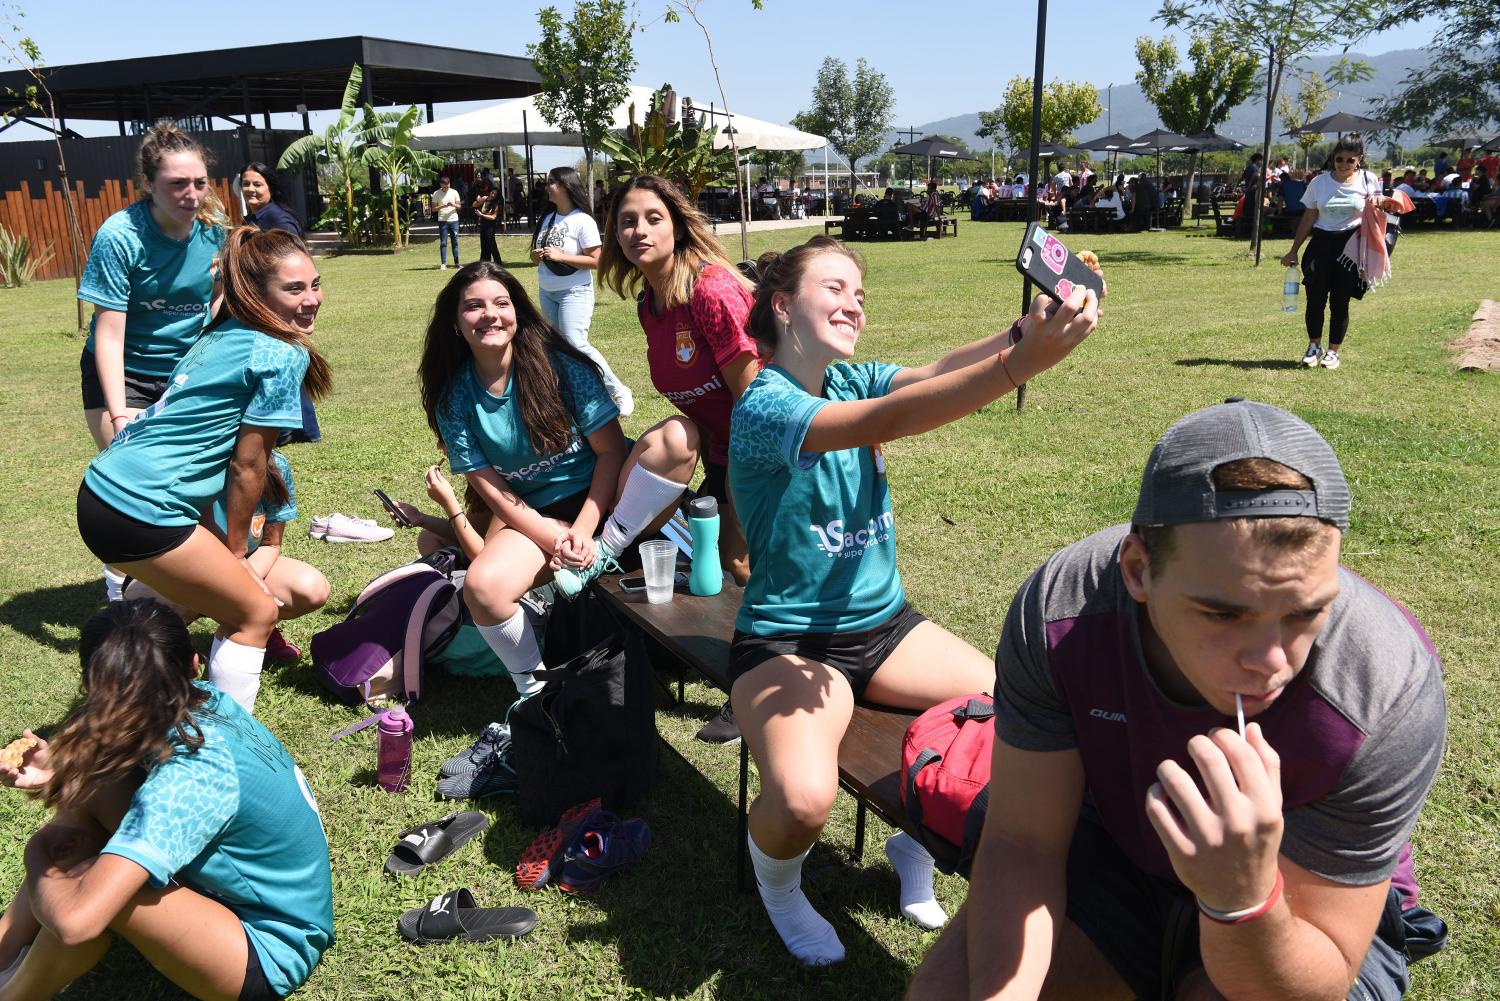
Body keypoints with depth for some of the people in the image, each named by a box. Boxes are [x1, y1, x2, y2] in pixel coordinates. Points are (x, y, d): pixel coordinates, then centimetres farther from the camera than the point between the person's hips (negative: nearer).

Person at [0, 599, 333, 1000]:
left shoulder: (189, 779, -32)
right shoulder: (207, 704, -11)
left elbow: (75, 920, -38)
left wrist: (38, 857, -17)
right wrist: (65, 771, -10)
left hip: (268, 956, -8)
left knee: (89, 888, -25)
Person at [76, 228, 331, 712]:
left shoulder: (221, 335, 14)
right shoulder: (283, 357, -12)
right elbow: (246, 465, -9)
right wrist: (237, 549, 4)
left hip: (101, 490, 9)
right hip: (141, 510, -9)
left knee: (200, 591, 30)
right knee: (257, 612, 6)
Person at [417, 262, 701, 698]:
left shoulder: (560, 363, -9)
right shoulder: (454, 397, -2)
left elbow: (611, 449, -8)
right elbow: (490, 488, -3)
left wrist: (584, 531, -18)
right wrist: (554, 541, -16)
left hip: (601, 500, -1)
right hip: (532, 517, 1)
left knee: (678, 434, -28)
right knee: (481, 586, -31)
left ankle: (604, 556, -20)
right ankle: (533, 686, -5)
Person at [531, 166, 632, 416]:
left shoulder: (583, 221, -14)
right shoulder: (547, 218, 8)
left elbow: (596, 261, -16)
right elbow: (537, 253, 18)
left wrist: (561, 256, -22)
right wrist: (536, 255, -6)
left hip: (574, 292, -8)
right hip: (546, 292, 8)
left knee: (576, 344, -18)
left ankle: (618, 390, -9)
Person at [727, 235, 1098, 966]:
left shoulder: (853, 380, 3)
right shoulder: (764, 406, -17)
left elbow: (933, 373, -18)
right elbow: (883, 423, -35)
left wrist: (1030, 327, -38)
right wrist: (1022, 363, -46)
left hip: (883, 622, 7)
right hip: (786, 639, -6)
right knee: (803, 799, -31)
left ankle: (919, 841, 19)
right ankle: (777, 884, 9)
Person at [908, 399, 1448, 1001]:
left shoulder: (1389, 693, -32)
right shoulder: (1060, 608, -27)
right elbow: (1020, 843, -19)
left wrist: (1244, 901, -46)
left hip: (1307, 909, -1)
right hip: (1118, 851, 2)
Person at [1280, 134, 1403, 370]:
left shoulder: (1369, 180, 2)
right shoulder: (1319, 182, 3)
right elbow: (1308, 218, 8)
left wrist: (1380, 205, -13)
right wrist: (1293, 251, 6)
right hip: (1321, 244, 1)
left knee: (1340, 302, 1)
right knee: (1315, 298, -7)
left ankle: (1334, 351, 14)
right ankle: (1314, 346, 11)